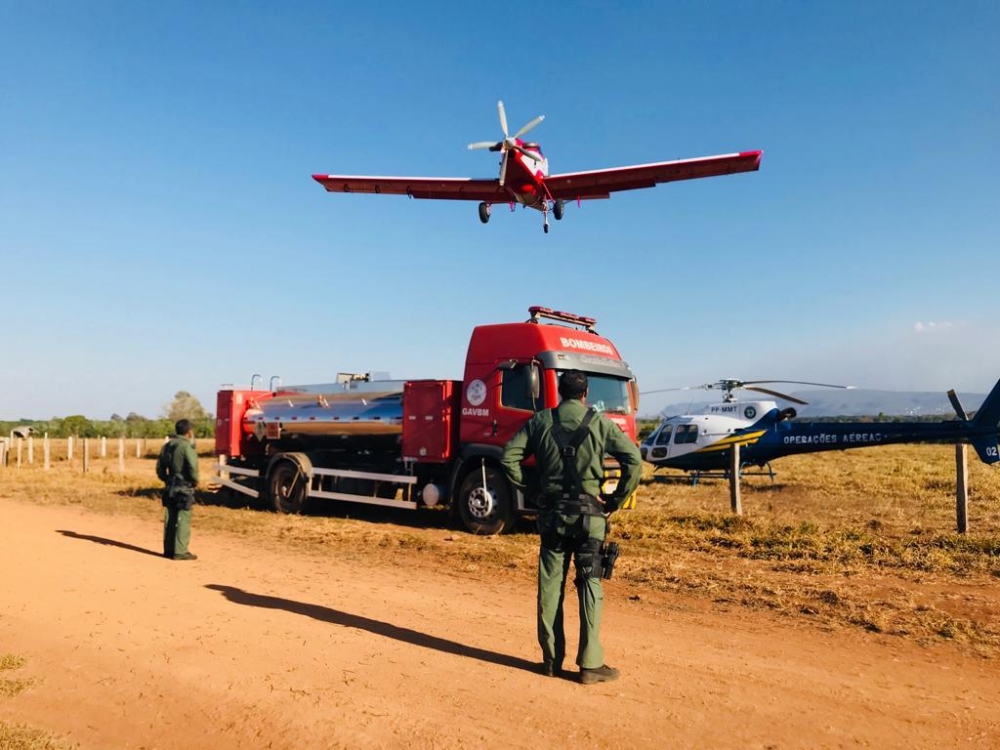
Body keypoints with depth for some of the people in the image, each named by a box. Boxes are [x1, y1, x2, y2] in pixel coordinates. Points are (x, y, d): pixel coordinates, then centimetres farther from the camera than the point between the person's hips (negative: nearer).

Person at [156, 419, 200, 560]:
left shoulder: (167, 446, 10)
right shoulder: (186, 446, -16)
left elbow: (160, 468, 15)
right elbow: (193, 467, -23)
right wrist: (195, 481, -6)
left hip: (170, 487, 8)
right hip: (184, 488, -8)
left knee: (170, 519, 13)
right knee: (183, 520, -3)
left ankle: (168, 549, 20)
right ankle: (180, 551, -2)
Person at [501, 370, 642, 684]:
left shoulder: (541, 421, 4)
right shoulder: (600, 423, -1)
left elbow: (509, 456, -1)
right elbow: (634, 460, -8)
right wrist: (617, 499, 1)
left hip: (551, 513, 2)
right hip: (588, 513, -2)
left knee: (550, 585, 10)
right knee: (590, 587, 3)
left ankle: (551, 659, 18)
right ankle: (590, 664, 5)